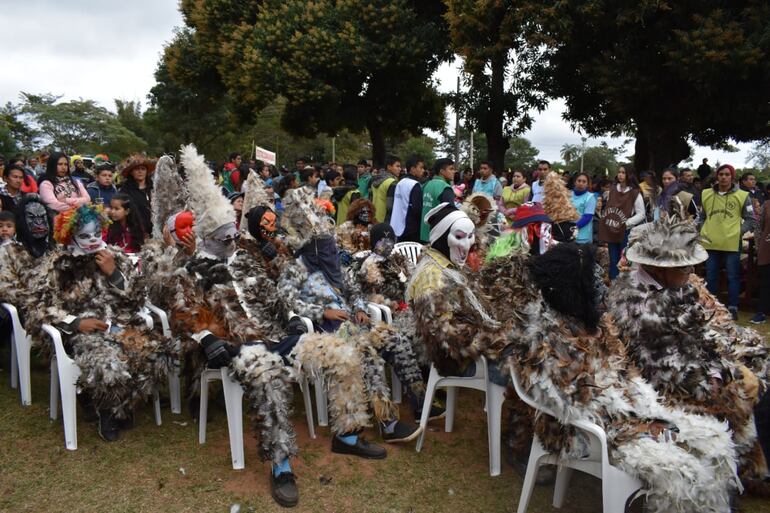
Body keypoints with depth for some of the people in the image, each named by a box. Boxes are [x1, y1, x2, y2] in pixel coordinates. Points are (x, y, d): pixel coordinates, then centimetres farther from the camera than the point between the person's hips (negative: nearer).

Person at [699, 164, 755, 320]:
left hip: (732, 243, -2)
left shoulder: (742, 196, -1)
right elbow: (701, 217, 15)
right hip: (710, 243, 3)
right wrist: (703, 231, 2)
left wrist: (739, 232, -8)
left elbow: (750, 219, 4)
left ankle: (733, 307, 13)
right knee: (711, 277, 11)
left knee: (733, 276, 4)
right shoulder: (706, 194, 6)